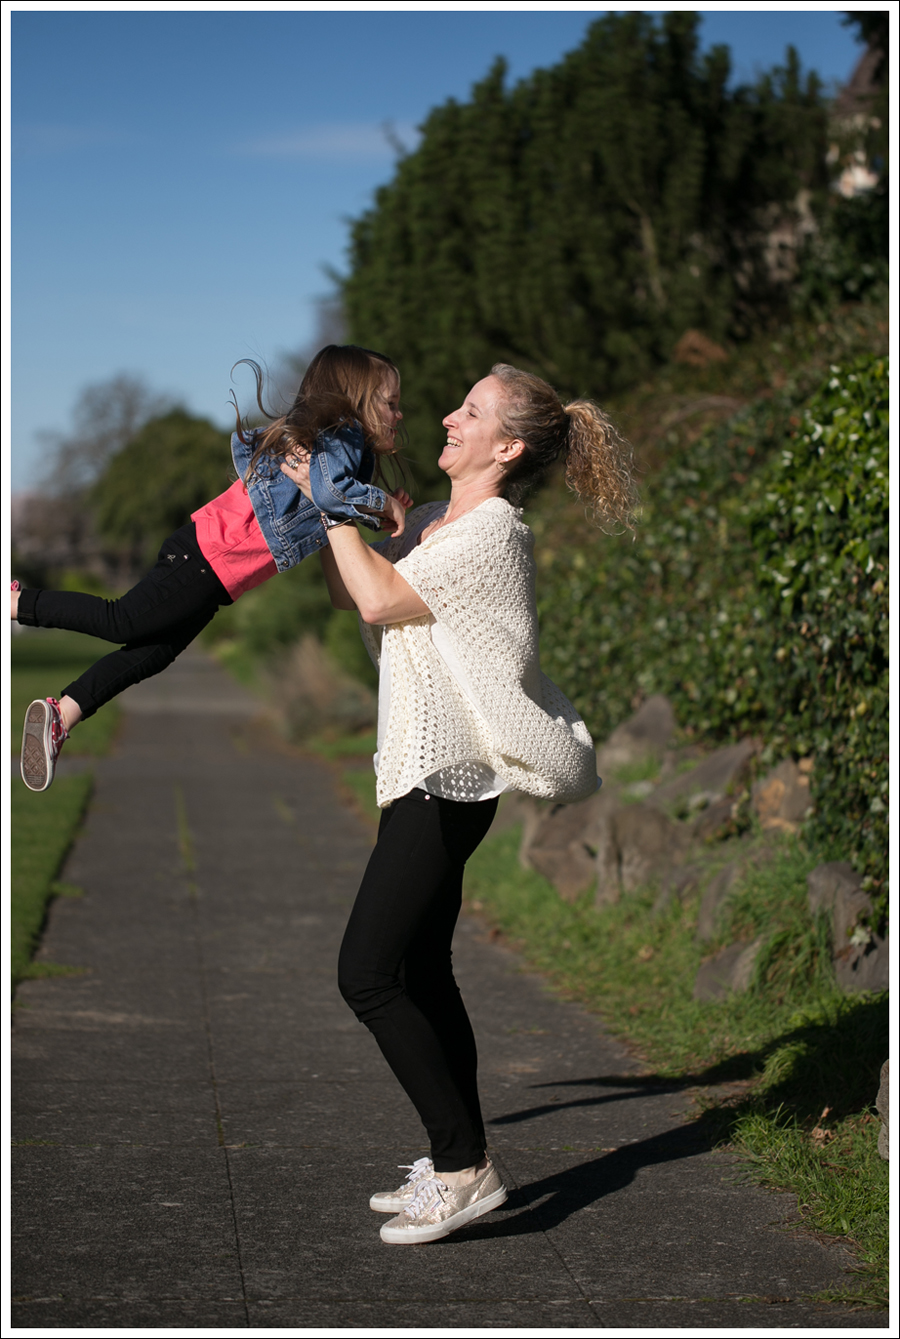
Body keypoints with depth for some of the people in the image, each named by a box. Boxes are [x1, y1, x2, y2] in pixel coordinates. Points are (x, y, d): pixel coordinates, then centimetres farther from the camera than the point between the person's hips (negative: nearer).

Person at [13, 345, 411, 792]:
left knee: (153, 653, 11)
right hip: (210, 557, -10)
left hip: (205, 559, 10)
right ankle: (18, 603, 7)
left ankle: (61, 716, 14)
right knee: (122, 623, -4)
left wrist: (382, 510, 7)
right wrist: (382, 503, -18)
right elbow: (330, 489, -32)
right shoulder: (339, 436, -13)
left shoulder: (332, 439, 18)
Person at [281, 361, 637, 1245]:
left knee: (366, 974, -11)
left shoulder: (492, 529, -13)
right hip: (424, 773, 10)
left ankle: (462, 1167, -5)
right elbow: (349, 592, 21)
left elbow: (380, 599, -21)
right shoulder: (439, 522, 16)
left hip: (447, 782, -10)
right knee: (421, 974, 13)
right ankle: (459, 1166, 21)